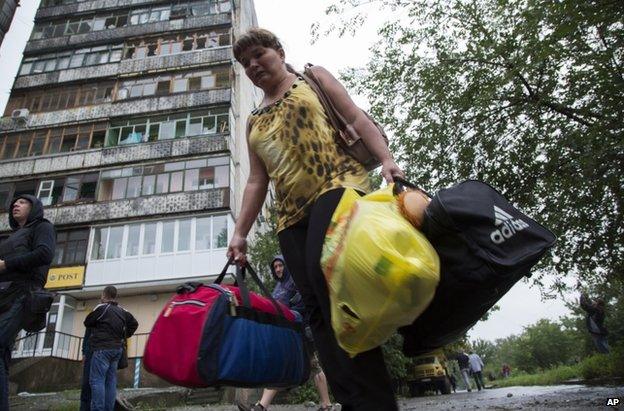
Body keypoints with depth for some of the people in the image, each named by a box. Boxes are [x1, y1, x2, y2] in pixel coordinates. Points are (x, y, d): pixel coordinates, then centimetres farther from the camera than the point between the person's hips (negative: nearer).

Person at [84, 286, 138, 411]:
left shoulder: (101, 308, -8)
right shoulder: (122, 311, 12)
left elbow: (87, 322, 2)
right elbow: (134, 323, 18)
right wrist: (124, 336, 21)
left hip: (102, 348, -7)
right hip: (117, 348, 7)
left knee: (96, 380, -8)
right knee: (111, 380, 8)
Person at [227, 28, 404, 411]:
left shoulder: (314, 78, 17)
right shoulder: (254, 121, 27)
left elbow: (357, 118, 5)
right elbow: (257, 181, 22)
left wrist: (386, 158, -12)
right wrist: (240, 232, 13)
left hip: (336, 185, -5)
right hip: (292, 214, 6)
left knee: (324, 270, -28)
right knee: (317, 304, -7)